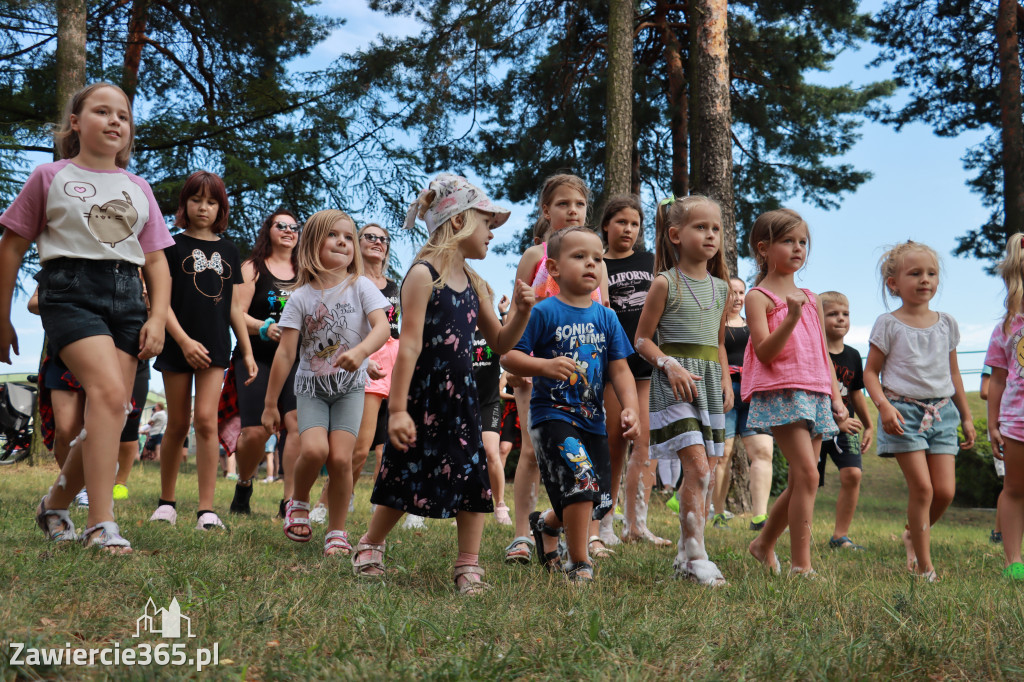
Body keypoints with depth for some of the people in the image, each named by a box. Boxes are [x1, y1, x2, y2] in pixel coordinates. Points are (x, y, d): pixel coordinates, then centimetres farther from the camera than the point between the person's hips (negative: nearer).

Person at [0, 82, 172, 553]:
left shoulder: (139, 189, 17)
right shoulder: (50, 177, 7)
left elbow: (156, 262, 17)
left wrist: (158, 318, 2)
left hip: (127, 295, 5)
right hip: (71, 289, -4)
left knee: (109, 414, -1)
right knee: (109, 391, -25)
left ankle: (56, 504, 23)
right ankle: (101, 525, -22)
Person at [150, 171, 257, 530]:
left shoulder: (228, 250, 11)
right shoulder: (172, 245, 2)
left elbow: (234, 305, 14)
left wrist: (247, 352, 10)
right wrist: (184, 340, -16)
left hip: (215, 346, 1)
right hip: (178, 345, -1)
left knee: (206, 420, -9)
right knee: (178, 424, 6)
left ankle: (207, 509, -6)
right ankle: (166, 501, 23)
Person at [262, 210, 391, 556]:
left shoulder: (361, 287, -5)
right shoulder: (300, 297, -4)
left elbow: (382, 326, -19)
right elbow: (285, 353, -5)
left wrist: (361, 351, -40)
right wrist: (270, 404, -3)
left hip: (349, 387, 0)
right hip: (311, 387, 0)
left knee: (341, 458, -10)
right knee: (314, 449, -20)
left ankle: (337, 531, 8)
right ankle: (298, 502, 11)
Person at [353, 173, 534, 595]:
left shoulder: (474, 285, 8)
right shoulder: (423, 276, -13)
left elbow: (500, 344, 16)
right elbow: (409, 346, -18)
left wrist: (522, 312, -2)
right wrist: (397, 408, -21)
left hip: (461, 395, 6)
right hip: (422, 395, -6)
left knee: (472, 477, 3)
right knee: (406, 477, 6)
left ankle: (468, 565, 15)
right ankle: (370, 546, 30)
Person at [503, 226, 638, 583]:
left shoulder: (606, 318, 8)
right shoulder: (544, 312, -7)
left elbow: (620, 368, 7)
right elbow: (508, 355, -10)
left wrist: (630, 408, -7)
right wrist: (545, 366, -27)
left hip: (592, 419, 6)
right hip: (552, 414, -6)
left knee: (601, 501, 10)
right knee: (581, 482, -20)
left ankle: (546, 525, 40)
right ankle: (579, 566, -3)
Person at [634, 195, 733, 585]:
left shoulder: (720, 288, 14)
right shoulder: (666, 283, -3)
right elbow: (643, 339, -2)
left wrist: (725, 379, 9)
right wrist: (669, 365, -17)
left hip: (709, 381, 6)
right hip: (675, 382, -6)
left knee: (705, 474, 5)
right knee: (697, 468, -16)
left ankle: (686, 555, 15)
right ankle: (696, 558, -10)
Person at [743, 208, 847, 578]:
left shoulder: (811, 300, 18)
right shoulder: (759, 297, -1)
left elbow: (823, 353, 20)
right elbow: (764, 352, -12)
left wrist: (836, 397, 11)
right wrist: (791, 318, -24)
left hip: (814, 393, 7)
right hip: (779, 392, -7)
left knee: (799, 482, 8)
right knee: (807, 473, -17)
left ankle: (764, 542, 29)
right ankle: (801, 564, -12)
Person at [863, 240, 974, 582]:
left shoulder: (946, 323, 11)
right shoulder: (889, 324, -2)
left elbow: (953, 373, 19)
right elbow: (870, 372, -2)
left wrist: (967, 417, 18)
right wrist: (883, 406, -18)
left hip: (942, 411, 5)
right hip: (904, 411, -4)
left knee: (945, 490, -3)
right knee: (922, 488, -10)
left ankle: (913, 534, 26)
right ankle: (924, 567, 1)